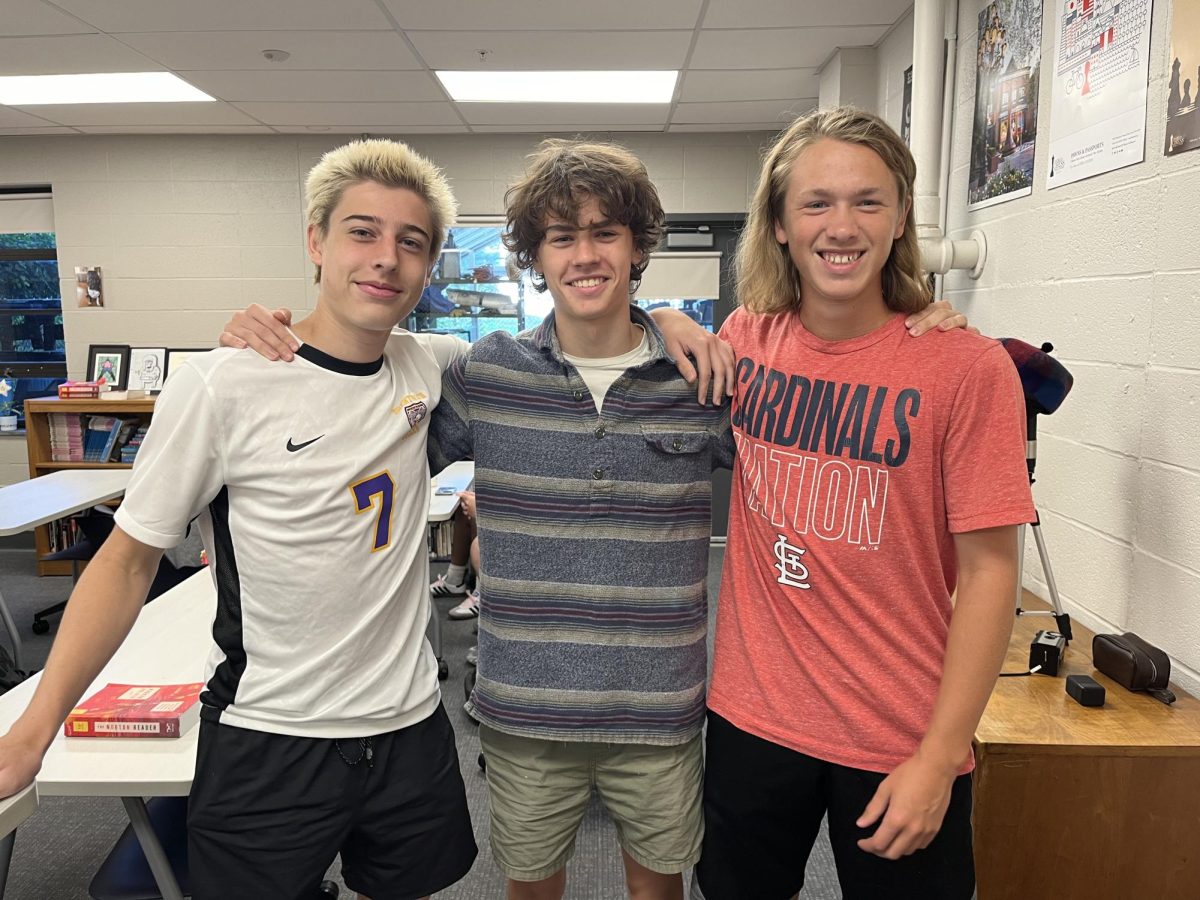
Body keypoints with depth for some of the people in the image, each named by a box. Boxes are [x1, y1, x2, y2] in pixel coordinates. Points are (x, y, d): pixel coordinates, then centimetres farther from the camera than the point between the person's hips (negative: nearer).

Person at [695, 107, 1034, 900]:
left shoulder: (967, 367, -14)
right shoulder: (746, 341, -4)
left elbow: (990, 573, -11)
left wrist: (938, 758, -12)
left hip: (903, 742, -3)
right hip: (750, 717, 4)